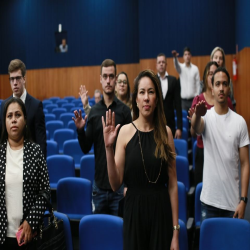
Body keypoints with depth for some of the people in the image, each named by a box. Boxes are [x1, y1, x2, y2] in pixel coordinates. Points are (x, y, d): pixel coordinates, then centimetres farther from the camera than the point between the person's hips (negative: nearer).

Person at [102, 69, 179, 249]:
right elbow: (116, 185, -7)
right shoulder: (125, 131, -5)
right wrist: (109, 148, -19)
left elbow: (172, 184, -1)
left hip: (161, 211, 1)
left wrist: (175, 229, -1)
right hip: (134, 211, -1)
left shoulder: (165, 133, -2)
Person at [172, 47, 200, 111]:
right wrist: (175, 57, -47)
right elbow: (176, 65, -24)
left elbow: (198, 84, 3)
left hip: (192, 99, 0)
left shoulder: (195, 68, 1)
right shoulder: (181, 67, 1)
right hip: (183, 99, 0)